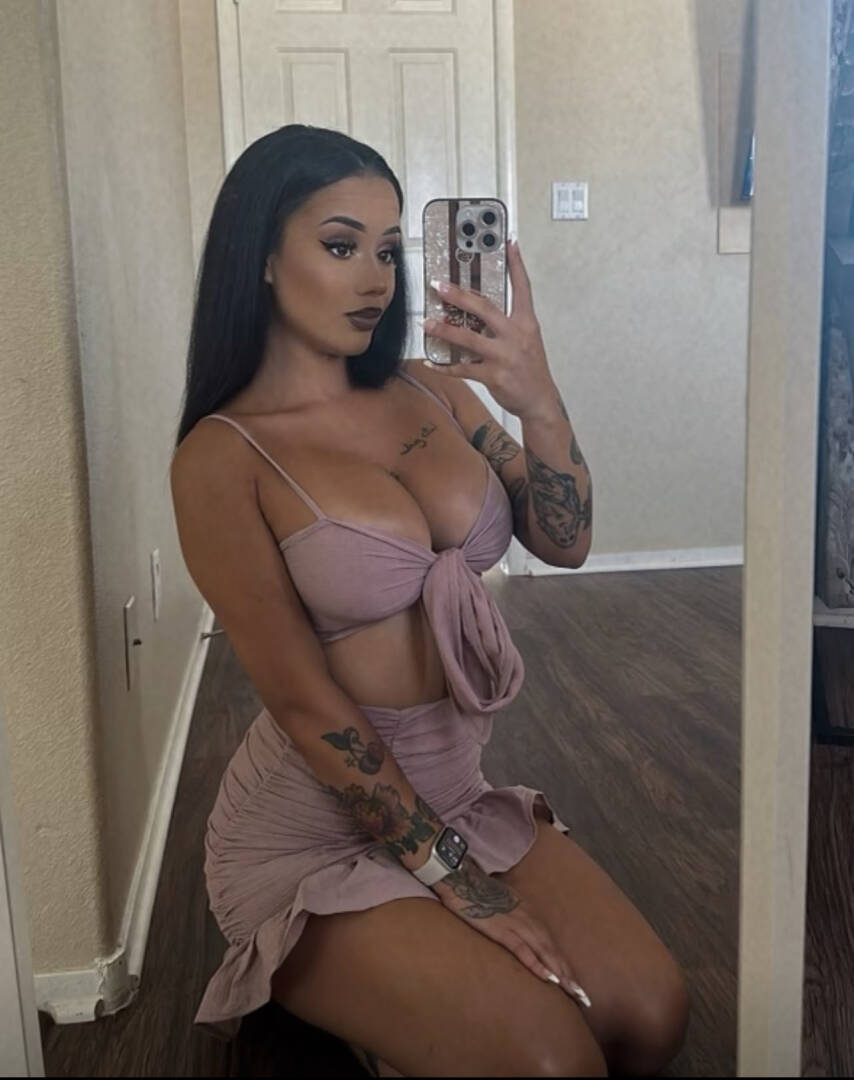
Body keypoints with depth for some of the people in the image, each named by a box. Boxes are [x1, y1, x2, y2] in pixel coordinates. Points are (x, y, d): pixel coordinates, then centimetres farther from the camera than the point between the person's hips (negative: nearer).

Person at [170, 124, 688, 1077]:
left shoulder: (432, 392, 1)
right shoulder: (221, 457, -16)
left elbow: (565, 543, -4)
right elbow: (305, 703, -17)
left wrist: (539, 404, -23)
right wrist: (455, 880, -14)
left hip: (456, 792, 6)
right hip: (313, 829, -5)